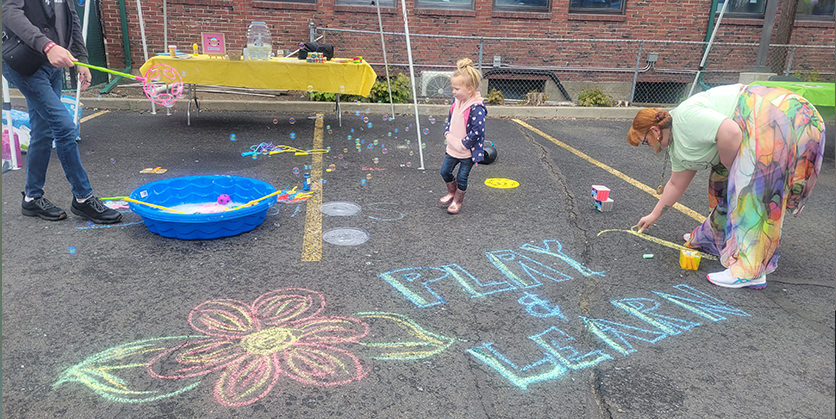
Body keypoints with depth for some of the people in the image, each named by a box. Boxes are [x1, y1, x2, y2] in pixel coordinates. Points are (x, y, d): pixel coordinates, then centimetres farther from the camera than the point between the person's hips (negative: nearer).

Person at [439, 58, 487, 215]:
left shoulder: (477, 108, -27)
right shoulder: (456, 101, -1)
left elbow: (477, 131, -27)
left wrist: (462, 144, -20)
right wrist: (448, 134, 1)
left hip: (468, 151, -7)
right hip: (453, 147, 8)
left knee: (462, 177, 8)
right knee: (445, 171, 16)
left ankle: (458, 201, 30)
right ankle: (452, 192, 42)